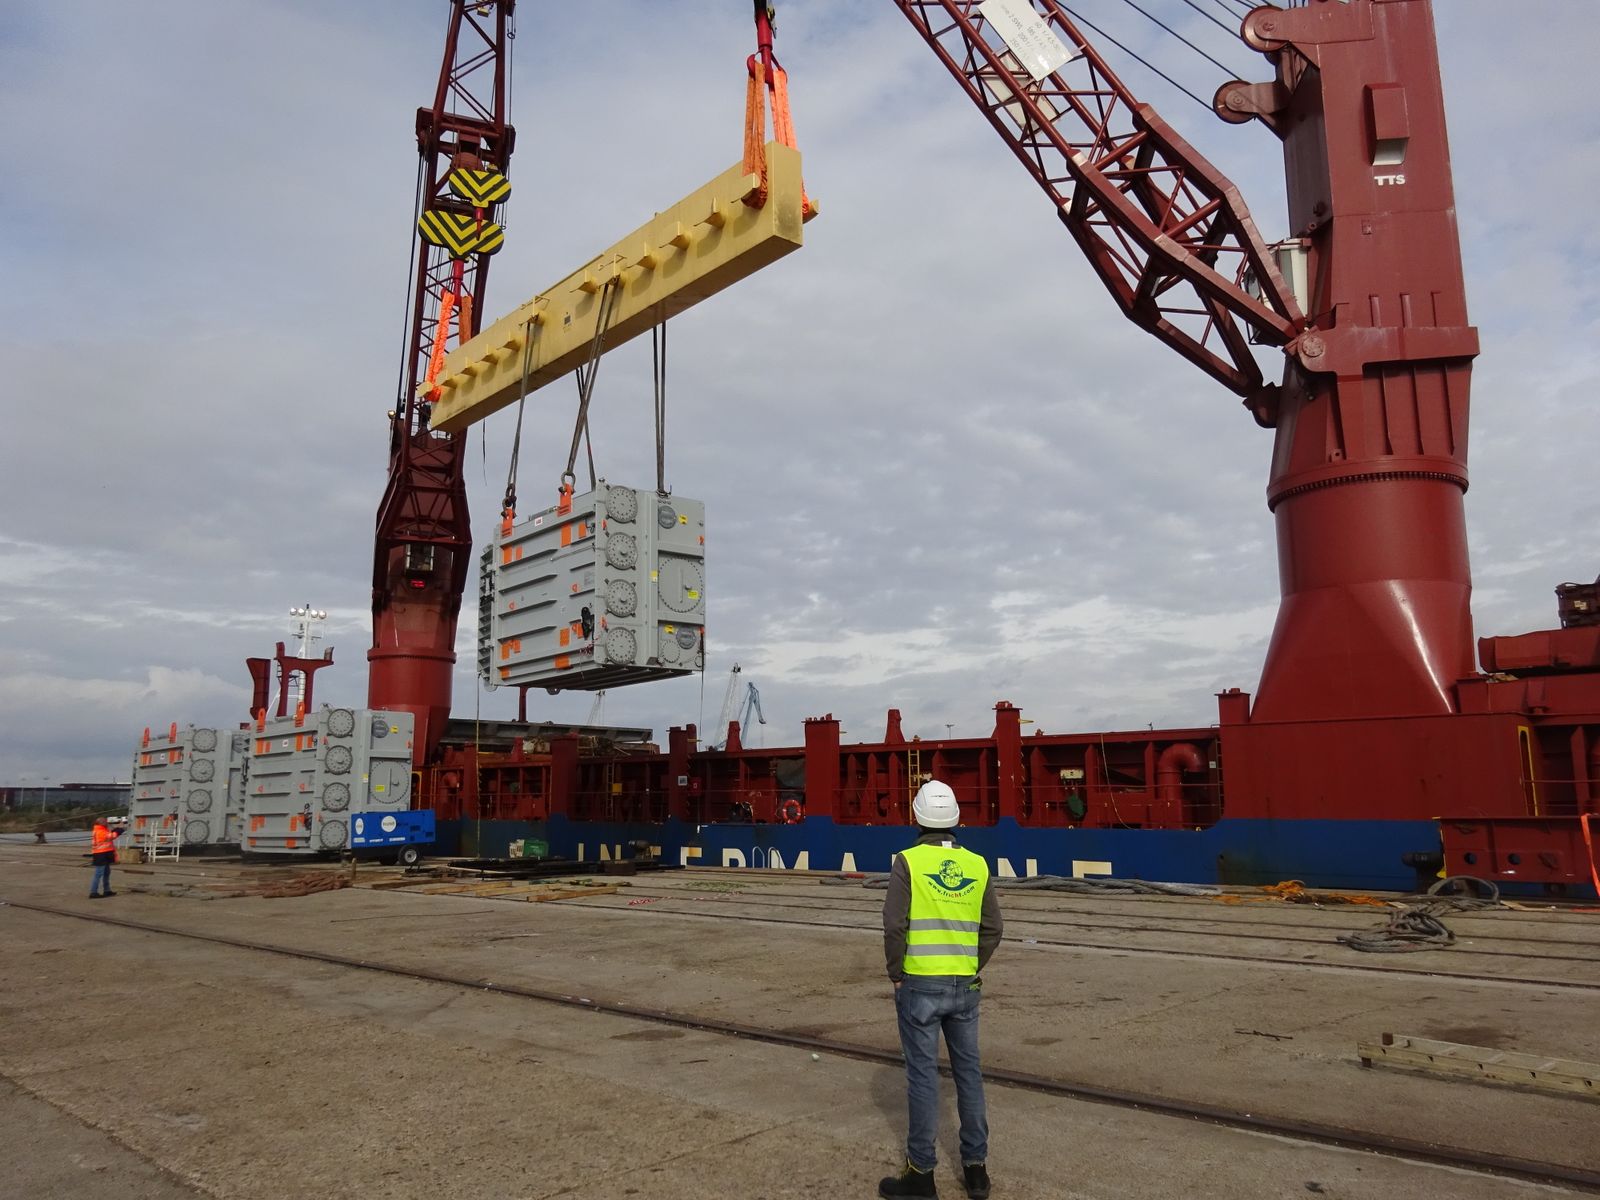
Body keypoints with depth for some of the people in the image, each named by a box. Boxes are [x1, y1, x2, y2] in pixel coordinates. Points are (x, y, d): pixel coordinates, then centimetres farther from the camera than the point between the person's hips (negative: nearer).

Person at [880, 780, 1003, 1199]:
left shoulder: (909, 861, -10)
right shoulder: (977, 864, 3)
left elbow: (894, 924, -15)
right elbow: (992, 928, 5)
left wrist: (895, 973, -2)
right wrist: (972, 970, 14)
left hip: (919, 984, -4)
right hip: (965, 987, 4)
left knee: (923, 1075, 3)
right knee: (969, 1073, 13)